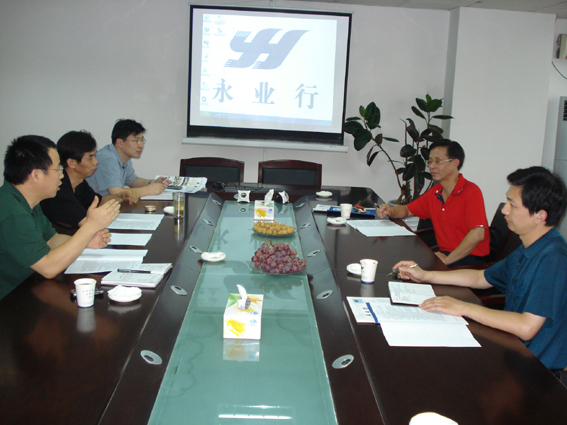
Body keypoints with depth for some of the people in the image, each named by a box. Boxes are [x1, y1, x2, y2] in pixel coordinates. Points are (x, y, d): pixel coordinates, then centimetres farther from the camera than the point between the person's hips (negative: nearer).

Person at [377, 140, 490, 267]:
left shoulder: (471, 192, -15)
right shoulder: (434, 192, 9)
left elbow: (477, 235, -25)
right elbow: (407, 210, 23)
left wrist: (447, 259, -22)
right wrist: (390, 211, 0)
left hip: (470, 259, -7)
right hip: (444, 253, 7)